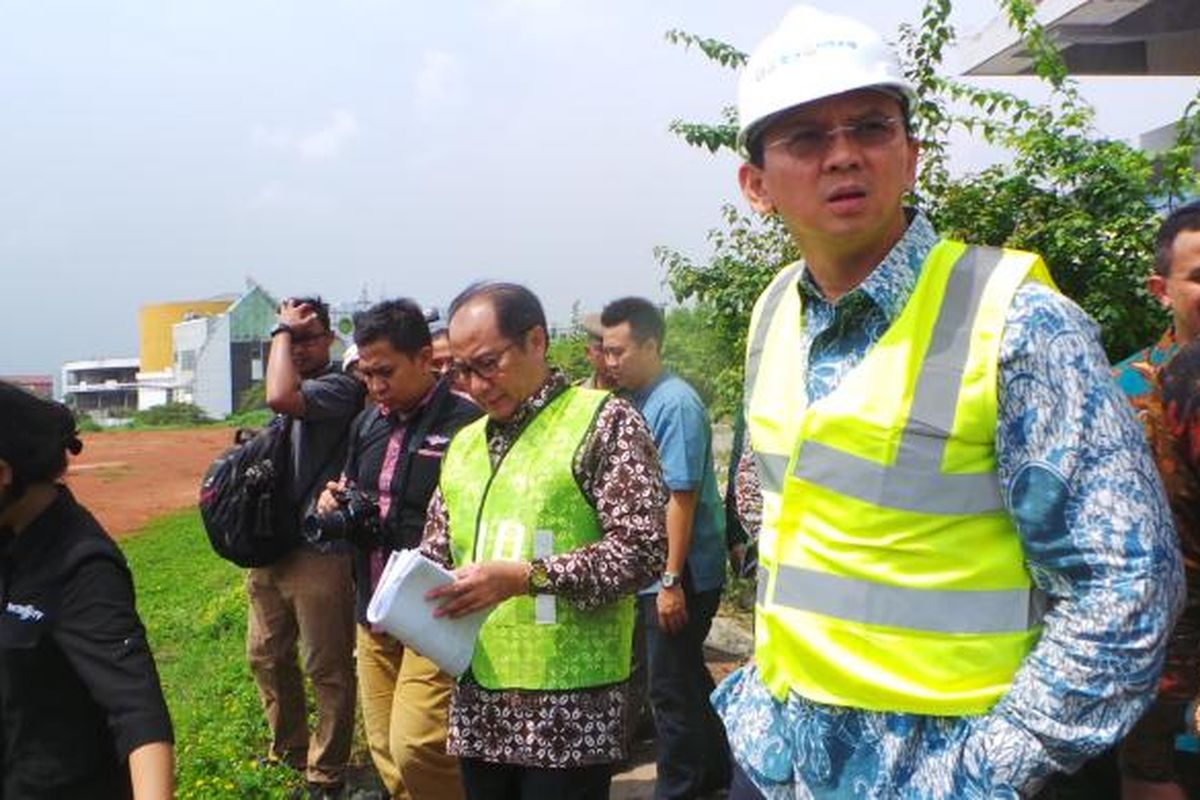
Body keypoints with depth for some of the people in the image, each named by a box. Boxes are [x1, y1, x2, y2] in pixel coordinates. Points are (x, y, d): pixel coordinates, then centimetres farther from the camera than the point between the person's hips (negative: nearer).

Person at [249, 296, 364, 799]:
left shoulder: (339, 386, -11)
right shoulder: (293, 390, 15)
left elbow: (280, 398, -30)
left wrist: (285, 330, -18)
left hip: (317, 550, -9)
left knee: (327, 669, 3)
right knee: (267, 655, 20)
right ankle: (288, 752, 39)